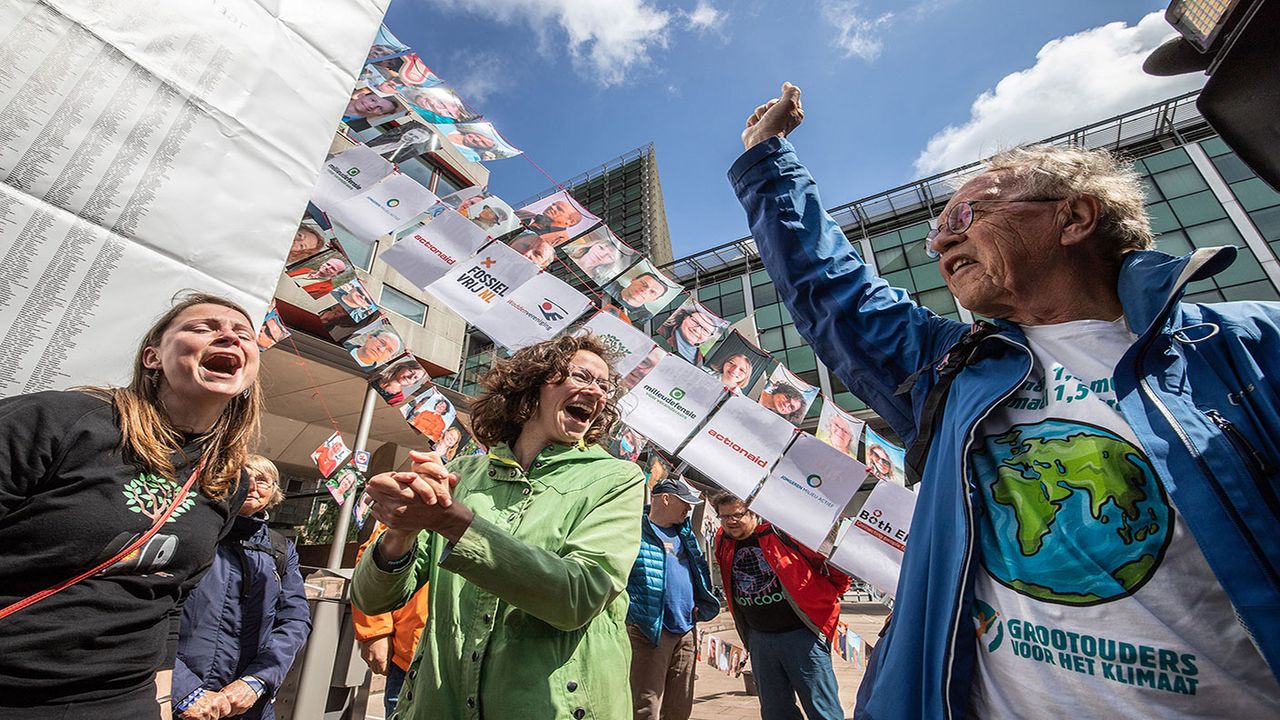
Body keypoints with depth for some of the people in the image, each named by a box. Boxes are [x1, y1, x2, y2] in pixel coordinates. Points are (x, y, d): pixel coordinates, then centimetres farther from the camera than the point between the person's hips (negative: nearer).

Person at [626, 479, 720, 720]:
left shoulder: (685, 534, 16)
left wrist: (701, 606, 13)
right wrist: (632, 611, -16)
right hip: (650, 631, -7)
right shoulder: (636, 529, -8)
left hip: (687, 630, 7)